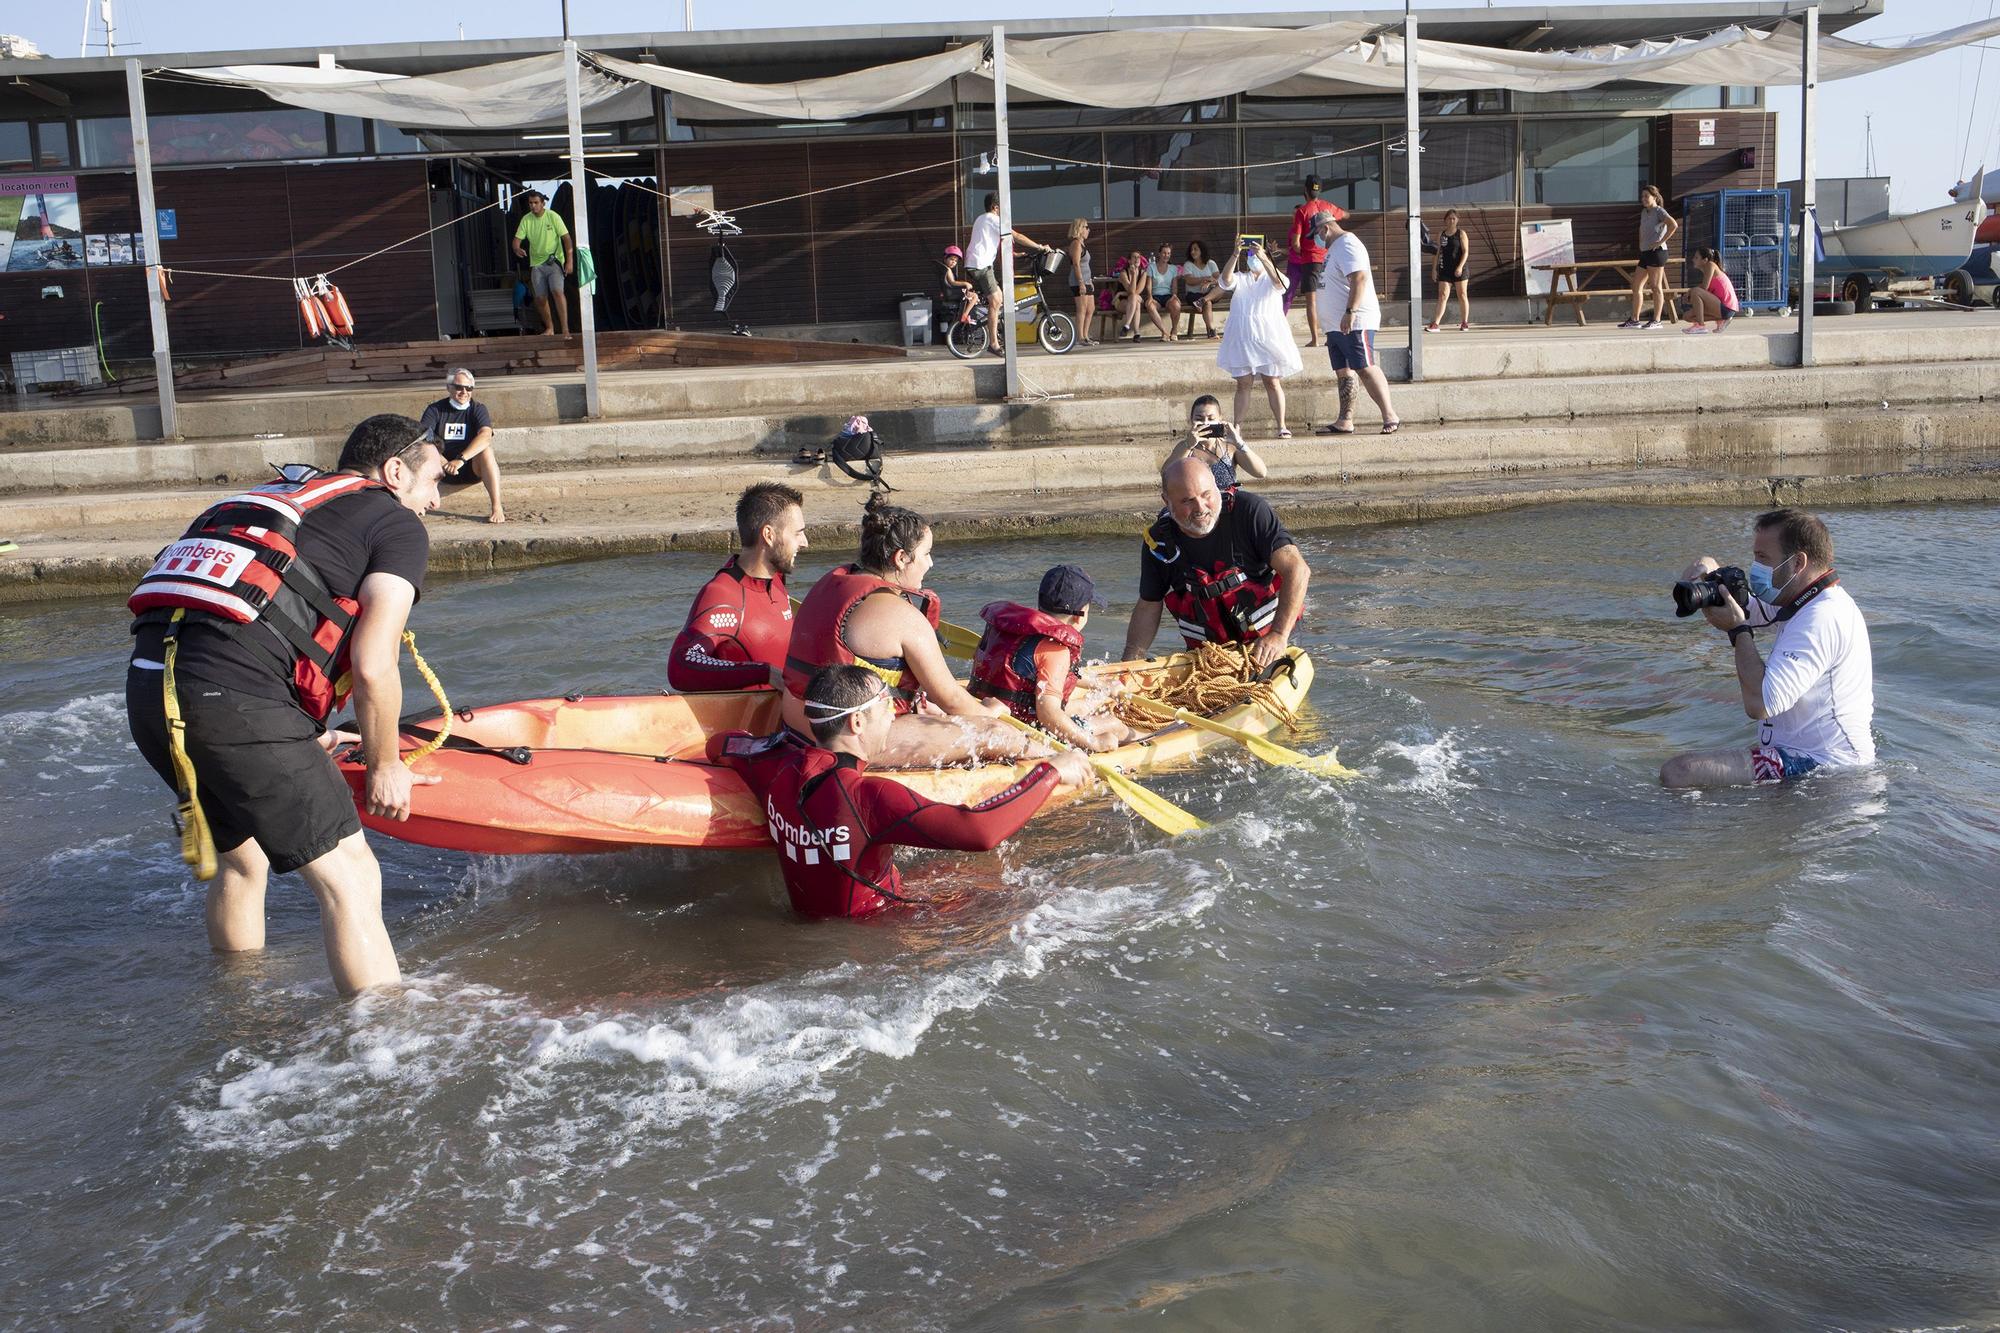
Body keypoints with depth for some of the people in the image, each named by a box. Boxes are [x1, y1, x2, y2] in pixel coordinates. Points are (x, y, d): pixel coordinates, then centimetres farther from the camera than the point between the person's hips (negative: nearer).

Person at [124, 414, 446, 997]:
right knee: (349, 879, -3)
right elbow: (372, 665, -4)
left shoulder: (280, 497, 30)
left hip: (148, 687, 9)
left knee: (242, 860, 27)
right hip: (233, 701, -9)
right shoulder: (397, 522, 7)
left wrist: (301, 739, 39)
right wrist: (385, 767, 10)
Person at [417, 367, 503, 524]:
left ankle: (496, 507, -38)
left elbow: (485, 436, -23)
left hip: (472, 467, -2)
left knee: (485, 449, -32)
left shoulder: (478, 409, -3)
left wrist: (461, 459, -38)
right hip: (443, 470, 2)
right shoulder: (435, 410, 1)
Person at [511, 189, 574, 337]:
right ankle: (549, 328, 24)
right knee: (540, 298, 4)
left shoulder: (552, 216, -9)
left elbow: (567, 238, -9)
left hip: (554, 261, -4)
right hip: (536, 263, 4)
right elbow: (517, 239, 0)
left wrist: (570, 261, -16)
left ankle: (565, 329, -24)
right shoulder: (526, 219, 0)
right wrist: (517, 249, -26)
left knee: (557, 291, -23)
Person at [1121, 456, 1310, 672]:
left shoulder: (1249, 510, -15)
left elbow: (1297, 569, -20)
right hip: (1205, 653, 3)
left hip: (1266, 647, -3)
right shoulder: (1159, 543, -5)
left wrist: (1279, 634, -30)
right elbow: (1148, 607, 6)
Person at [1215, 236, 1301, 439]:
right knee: (1243, 384, 1)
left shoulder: (1270, 279, 6)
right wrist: (1235, 256, -27)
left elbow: (1279, 281, -19)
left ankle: (1281, 426, 0)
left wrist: (1262, 257, -31)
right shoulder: (1240, 279, 10)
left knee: (1273, 382, -1)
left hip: (1268, 337, -1)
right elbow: (1226, 279, -12)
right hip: (1242, 338, 1)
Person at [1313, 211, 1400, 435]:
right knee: (1343, 372, 8)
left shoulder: (1347, 245, -12)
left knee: (1365, 369, -13)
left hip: (1355, 322, -11)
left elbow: (1359, 278, -25)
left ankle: (1390, 417, -12)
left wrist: (1350, 312, -31)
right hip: (1336, 325, 11)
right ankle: (1345, 421, 8)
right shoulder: (1335, 248, 20)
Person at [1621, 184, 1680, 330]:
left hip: (1656, 252, -9)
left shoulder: (1659, 211, -7)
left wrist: (1661, 241, -19)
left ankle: (1656, 320, -4)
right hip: (1645, 253, 9)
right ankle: (1634, 320, 12)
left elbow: (1674, 225, -22)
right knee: (1636, 286, 8)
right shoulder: (1644, 212, 18)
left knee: (1655, 287, -6)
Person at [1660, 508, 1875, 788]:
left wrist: (1738, 630, -17)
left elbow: (1759, 704, -31)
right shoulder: (1801, 602, 11)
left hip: (1819, 766, -11)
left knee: (1678, 773, -24)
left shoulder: (1821, 620, -23)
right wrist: (1710, 572, 0)